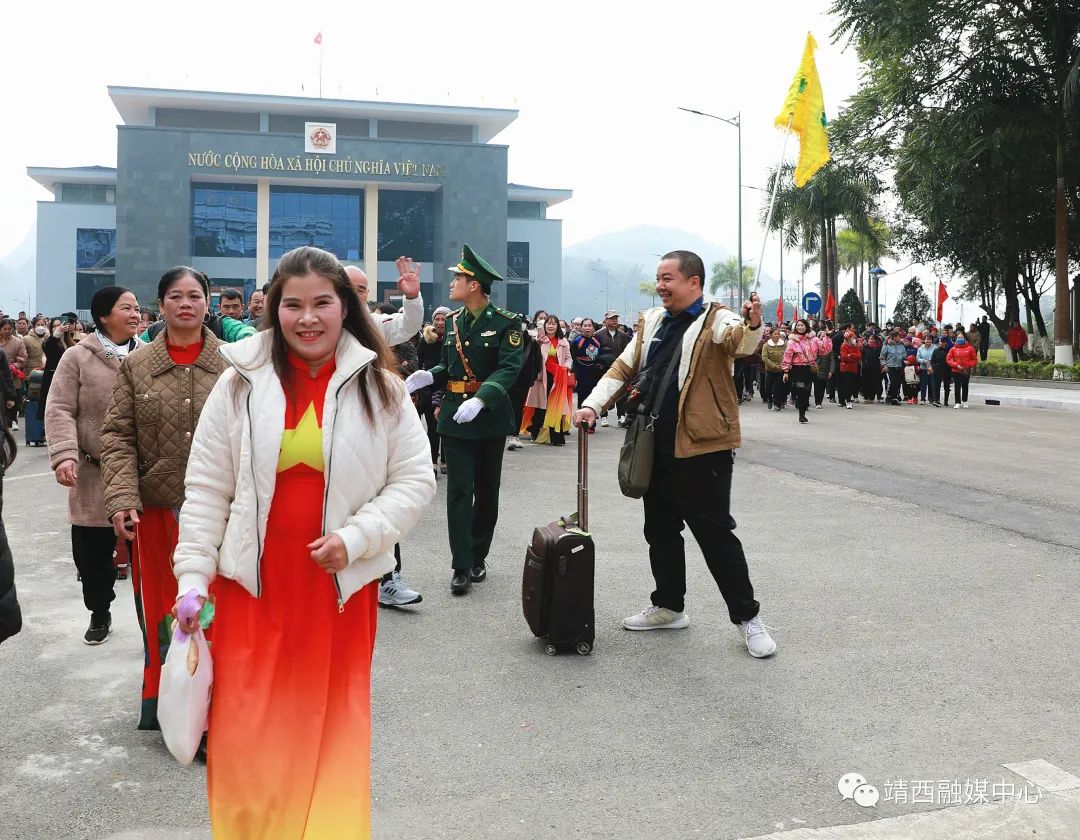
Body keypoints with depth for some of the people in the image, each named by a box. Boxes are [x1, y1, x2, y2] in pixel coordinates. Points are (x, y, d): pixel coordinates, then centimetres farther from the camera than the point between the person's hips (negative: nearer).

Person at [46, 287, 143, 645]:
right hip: (94, 475, -1)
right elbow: (61, 411, -5)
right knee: (92, 552, 10)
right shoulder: (77, 357, -1)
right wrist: (65, 454, -19)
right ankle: (99, 614, 31)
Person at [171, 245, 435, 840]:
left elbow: (414, 481, 0)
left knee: (334, 726, 9)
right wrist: (193, 574, -3)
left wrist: (356, 537, -12)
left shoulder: (379, 388, 1)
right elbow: (207, 491, 3)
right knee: (248, 732, 2)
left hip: (343, 585, 0)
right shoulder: (240, 385, 1)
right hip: (253, 584, 0)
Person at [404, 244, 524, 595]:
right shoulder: (453, 321, 8)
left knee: (487, 490, 10)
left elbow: (509, 369, -18)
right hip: (455, 415, 3)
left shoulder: (506, 323, -8)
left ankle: (478, 558, 24)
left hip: (490, 415, -3)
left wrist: (481, 399, -31)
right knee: (459, 490, -4)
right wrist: (429, 376, -7)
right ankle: (462, 567, -3)